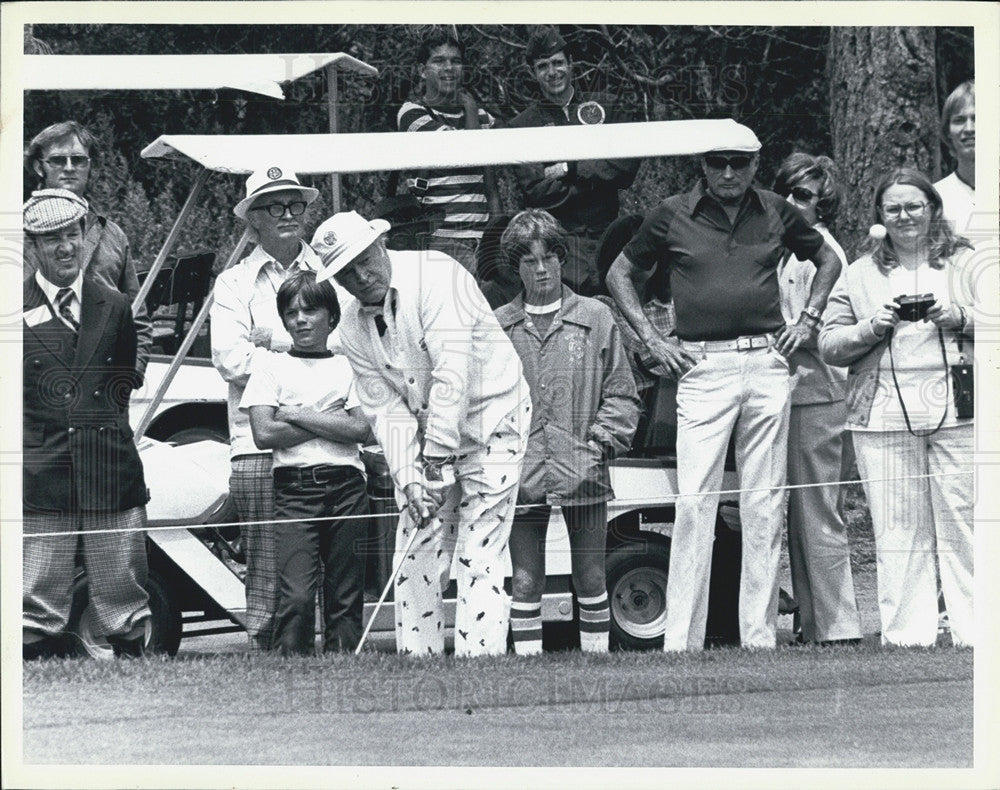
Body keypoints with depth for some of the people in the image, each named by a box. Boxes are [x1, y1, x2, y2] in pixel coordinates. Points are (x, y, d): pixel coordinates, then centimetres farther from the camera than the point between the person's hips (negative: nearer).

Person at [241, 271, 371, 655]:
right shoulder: (270, 366, 10)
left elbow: (361, 429, 0)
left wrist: (298, 416, -4)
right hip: (295, 485, -2)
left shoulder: (347, 366, 15)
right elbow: (264, 433, -3)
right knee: (296, 595, -14)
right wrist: (331, 422, -2)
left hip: (347, 486, 2)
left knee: (346, 595, 1)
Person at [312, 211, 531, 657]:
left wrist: (437, 458, -27)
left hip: (489, 423, -6)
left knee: (478, 555, -12)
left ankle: (478, 658, -14)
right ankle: (416, 662, 10)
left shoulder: (437, 278, -20)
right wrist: (408, 476, -17)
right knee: (416, 557, 3)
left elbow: (453, 375, -26)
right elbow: (386, 408, -2)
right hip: (427, 439, 6)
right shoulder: (354, 329, 0)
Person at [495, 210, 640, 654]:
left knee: (590, 579, 6)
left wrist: (602, 442, -6)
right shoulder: (498, 327, 7)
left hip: (583, 476, 0)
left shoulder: (595, 319, 6)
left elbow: (621, 393, 6)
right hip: (520, 476, 0)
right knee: (525, 582, 2)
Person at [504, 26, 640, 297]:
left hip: (607, 233, 2)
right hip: (560, 241, -2)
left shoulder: (604, 107, 15)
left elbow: (628, 166, 2)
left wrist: (570, 170, -5)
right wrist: (597, 175, -6)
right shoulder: (522, 126, 8)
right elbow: (536, 193, -4)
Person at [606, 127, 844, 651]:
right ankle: (681, 642, -9)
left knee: (765, 504, 4)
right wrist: (652, 341, 4)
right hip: (702, 368, -3)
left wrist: (808, 320, 13)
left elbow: (828, 259, 26)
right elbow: (620, 274, 13)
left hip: (768, 366, 3)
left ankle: (760, 637, 8)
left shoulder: (776, 213, 9)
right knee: (695, 503, -9)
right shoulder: (673, 216, 3)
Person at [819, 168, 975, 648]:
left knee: (963, 523, -5)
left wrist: (960, 318, -9)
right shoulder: (859, 276, 16)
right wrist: (873, 329, -5)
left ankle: (974, 629, -2)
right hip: (884, 418, 1)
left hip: (957, 410, -1)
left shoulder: (965, 265, 12)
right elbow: (828, 345, 11)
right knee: (897, 532, -1)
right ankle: (906, 632, 1)